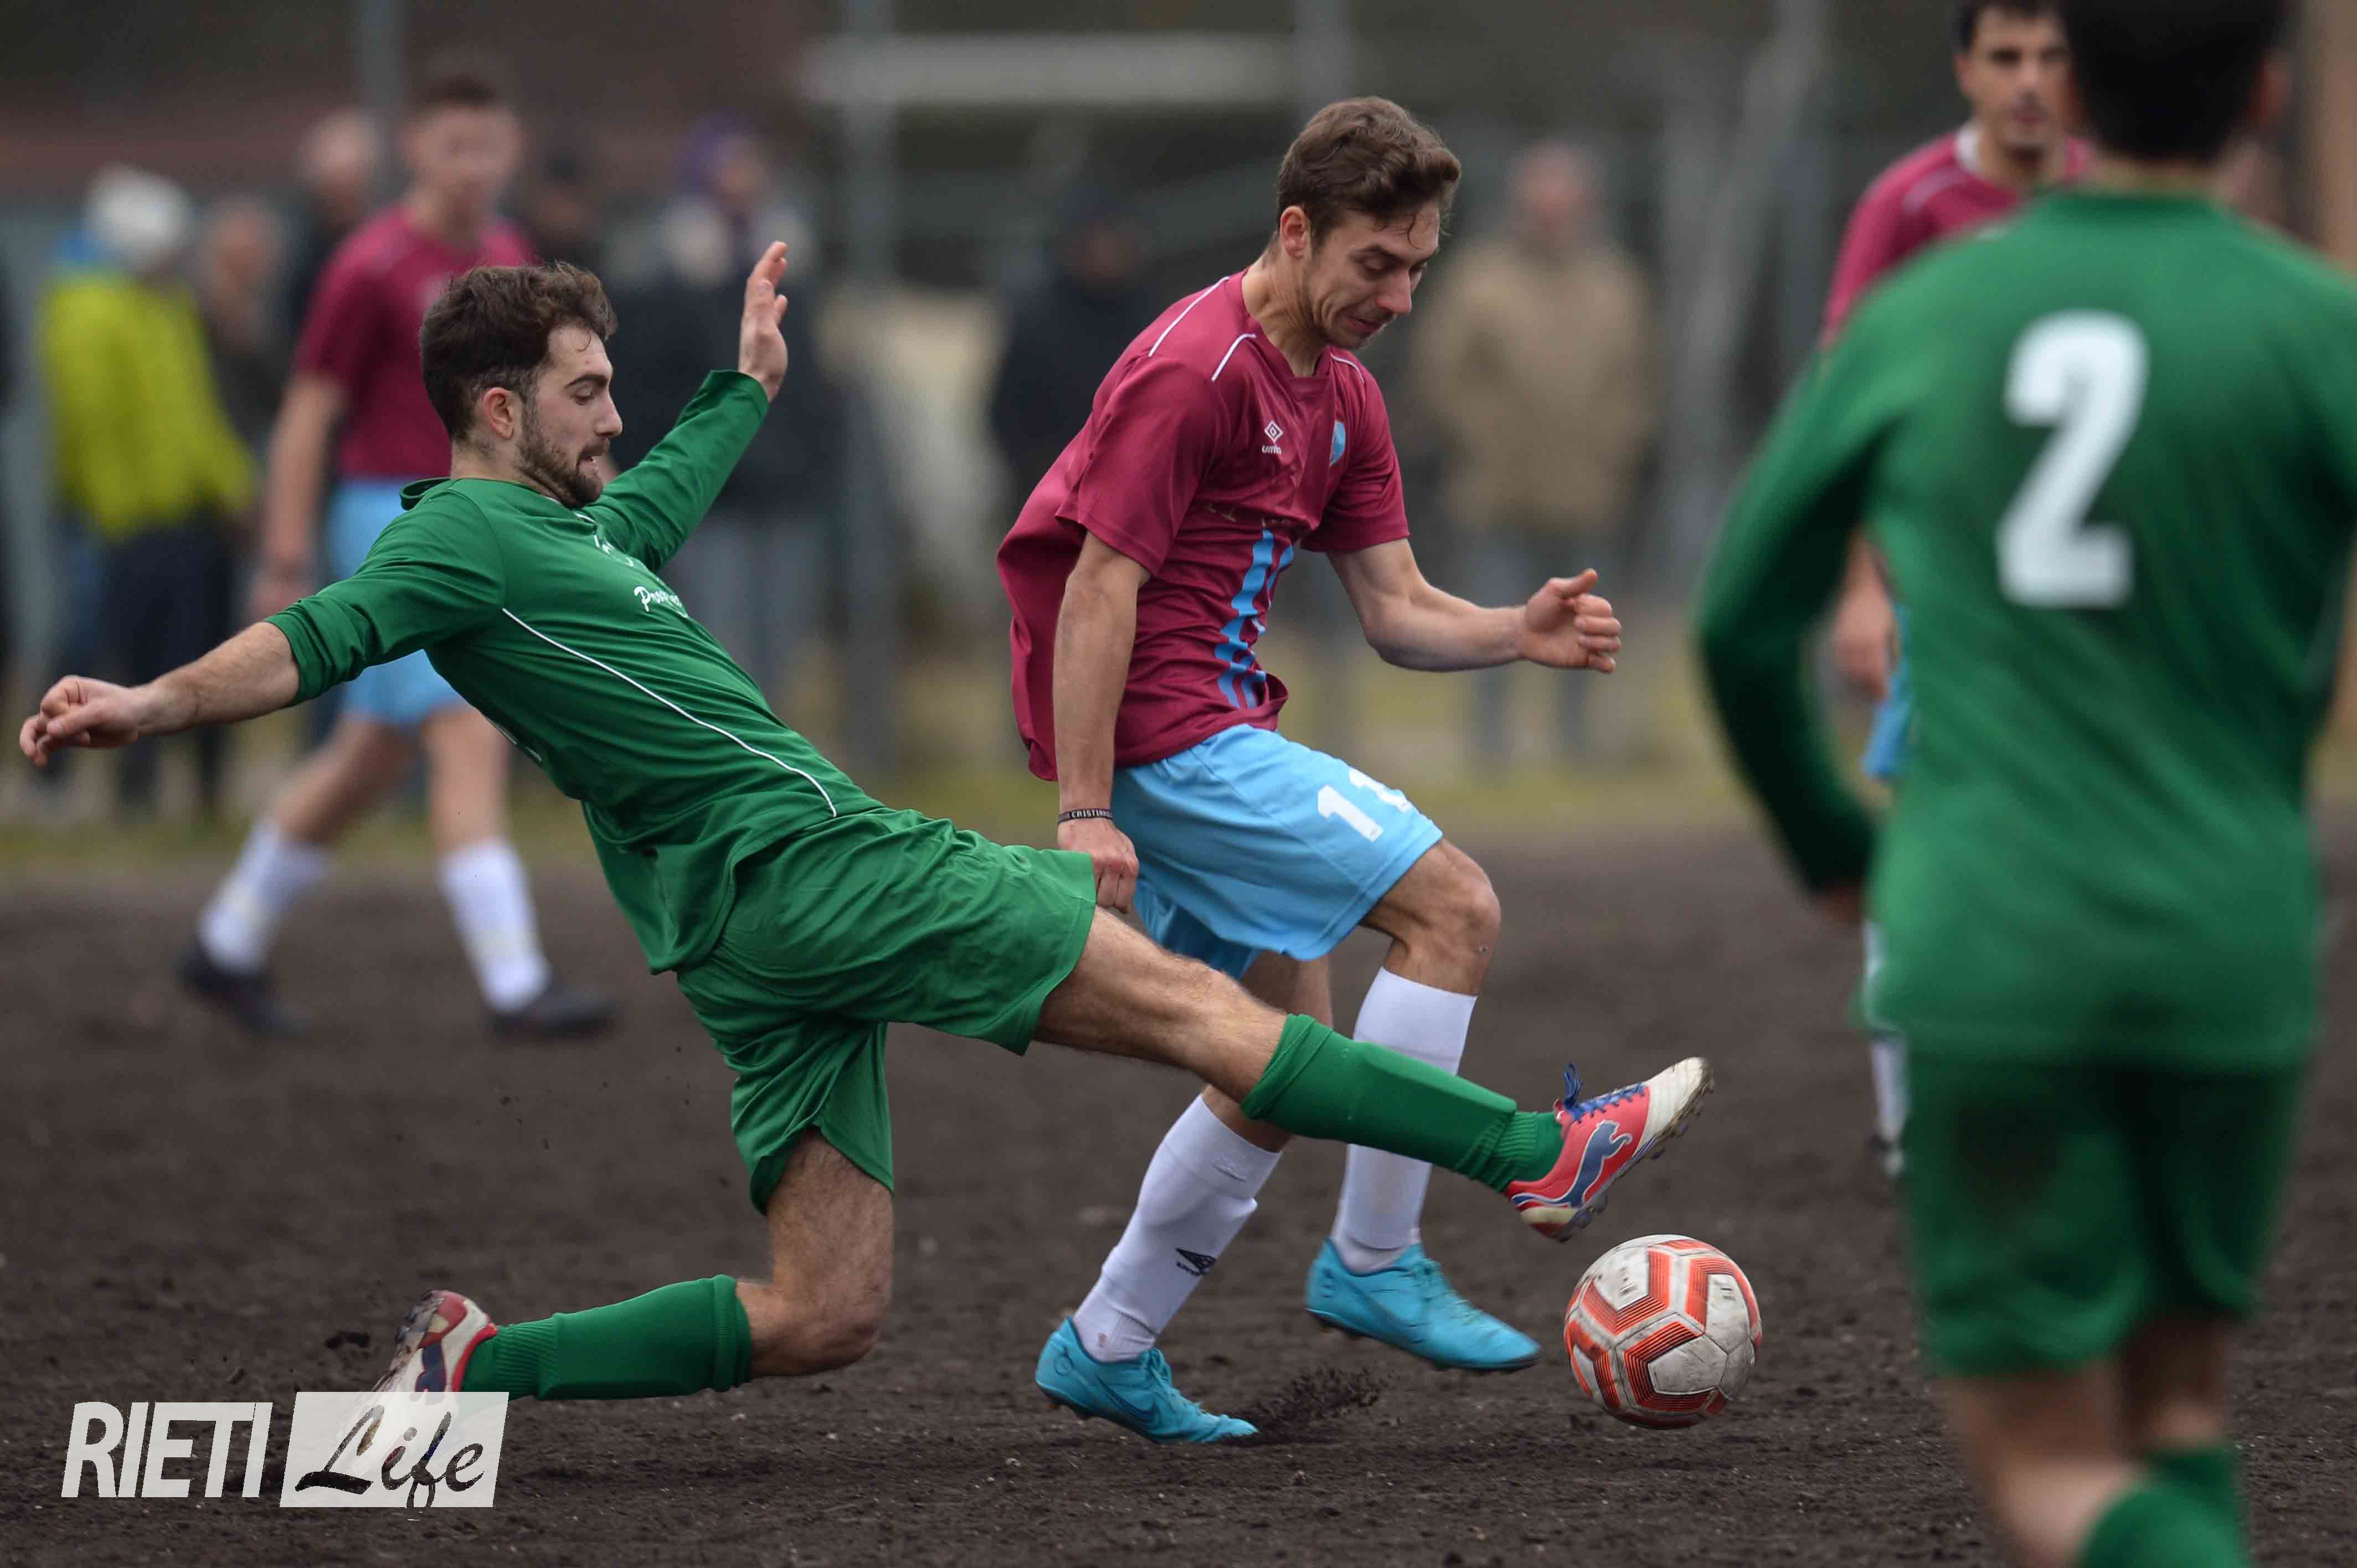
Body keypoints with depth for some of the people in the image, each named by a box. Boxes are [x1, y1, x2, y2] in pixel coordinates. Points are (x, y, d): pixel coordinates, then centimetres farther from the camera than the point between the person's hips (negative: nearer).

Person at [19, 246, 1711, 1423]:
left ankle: (473, 1367, 2)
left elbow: (662, 493, 44)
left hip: (758, 946, 10)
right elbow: (326, 634, -21)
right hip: (800, 859, -10)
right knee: (1181, 997, -8)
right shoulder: (462, 534, -6)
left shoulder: (570, 526, 23)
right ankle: (1539, 1153, -6)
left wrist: (748, 382, 57)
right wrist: (159, 704, -38)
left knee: (822, 1318, 6)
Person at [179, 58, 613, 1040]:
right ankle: (515, 988, -21)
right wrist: (284, 569, -11)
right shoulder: (372, 268, -12)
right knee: (471, 747, -17)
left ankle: (227, 948, 28)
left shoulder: (503, 256, 11)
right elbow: (307, 414, -9)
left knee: (371, 764, 15)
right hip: (392, 526, -8)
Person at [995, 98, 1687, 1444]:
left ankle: (1108, 1350, 19)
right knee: (1454, 906, -14)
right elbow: (1099, 590, -18)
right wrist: (1085, 815, -22)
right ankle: (1374, 1262, -9)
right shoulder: (1193, 369, -16)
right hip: (1166, 738, -10)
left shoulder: (1341, 396, 13)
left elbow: (1397, 611, 12)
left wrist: (1521, 634, -8)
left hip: (1217, 737, 10)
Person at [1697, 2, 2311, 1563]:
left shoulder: (1915, 323, 5)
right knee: (2176, 1396, 22)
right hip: (2230, 961, 0)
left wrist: (1831, 847, 30)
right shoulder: (2317, 332, -4)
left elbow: (1742, 626, 13)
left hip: (1987, 958, 0)